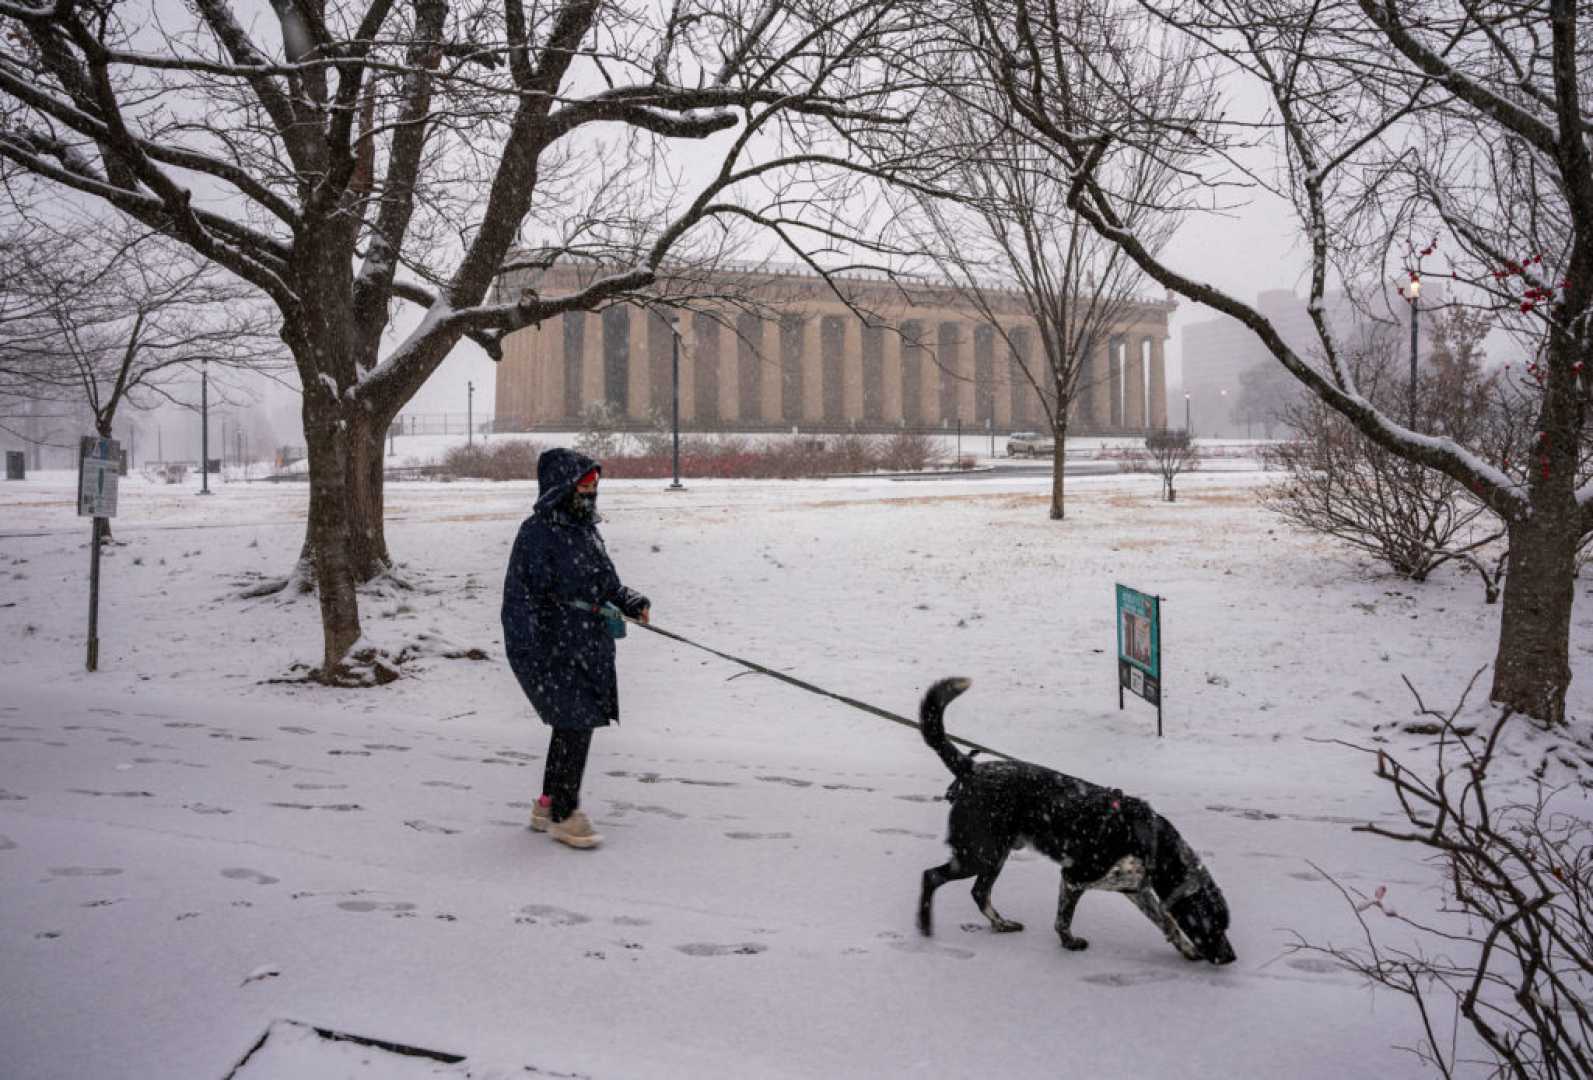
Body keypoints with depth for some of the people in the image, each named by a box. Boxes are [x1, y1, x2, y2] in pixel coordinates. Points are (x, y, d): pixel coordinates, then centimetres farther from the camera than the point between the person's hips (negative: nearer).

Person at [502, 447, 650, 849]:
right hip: (552, 651, -9)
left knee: (575, 725, 15)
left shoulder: (585, 529, 12)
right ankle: (562, 815, 6)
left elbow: (605, 583, 23)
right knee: (575, 725, -8)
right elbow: (523, 595, -17)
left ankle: (548, 804, 31)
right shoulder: (538, 533, -14)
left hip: (588, 650, 9)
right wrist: (531, 655, -21)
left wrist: (631, 602, 5)